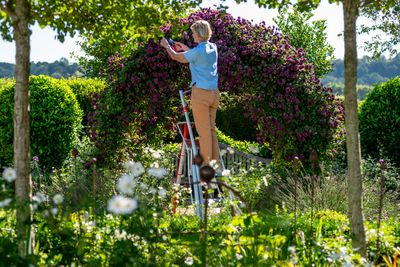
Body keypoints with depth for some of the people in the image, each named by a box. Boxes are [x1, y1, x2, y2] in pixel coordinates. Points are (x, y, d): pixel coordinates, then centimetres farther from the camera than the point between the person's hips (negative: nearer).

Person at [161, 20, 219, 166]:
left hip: (200, 92, -7)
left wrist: (166, 46, 19)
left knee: (203, 129, -4)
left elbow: (175, 57, 2)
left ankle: (206, 162, -4)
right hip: (213, 92, 7)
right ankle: (214, 160, 12)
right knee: (211, 128, 11)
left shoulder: (197, 51, -13)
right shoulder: (213, 48, 7)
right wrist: (185, 48, 33)